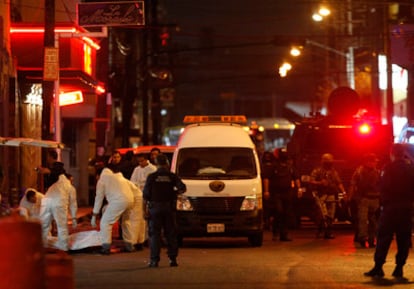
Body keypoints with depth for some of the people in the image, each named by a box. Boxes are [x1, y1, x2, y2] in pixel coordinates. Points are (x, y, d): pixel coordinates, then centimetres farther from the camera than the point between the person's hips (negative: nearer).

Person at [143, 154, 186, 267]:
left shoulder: (151, 177, -5)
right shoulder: (172, 176, 0)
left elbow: (146, 194, -6)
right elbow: (182, 188, -10)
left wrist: (149, 199, 15)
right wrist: (175, 192, 10)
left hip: (155, 208, -2)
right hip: (169, 208, 2)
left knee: (155, 234, 2)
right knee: (171, 234, 9)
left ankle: (154, 260, -4)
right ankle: (173, 259, 6)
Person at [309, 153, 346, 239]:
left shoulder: (334, 172, 19)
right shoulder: (317, 171, 4)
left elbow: (339, 183, 18)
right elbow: (311, 181, -2)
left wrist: (343, 192, 4)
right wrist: (320, 183, -18)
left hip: (332, 195, 5)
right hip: (321, 195, -5)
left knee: (331, 215, 3)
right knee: (323, 214, -17)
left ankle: (328, 232, 11)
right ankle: (320, 230, -2)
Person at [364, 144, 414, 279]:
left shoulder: (389, 168, -9)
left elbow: (383, 188, -13)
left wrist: (384, 202, 0)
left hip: (390, 207, -4)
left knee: (383, 237, -1)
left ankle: (378, 266, -6)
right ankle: (399, 268, 5)